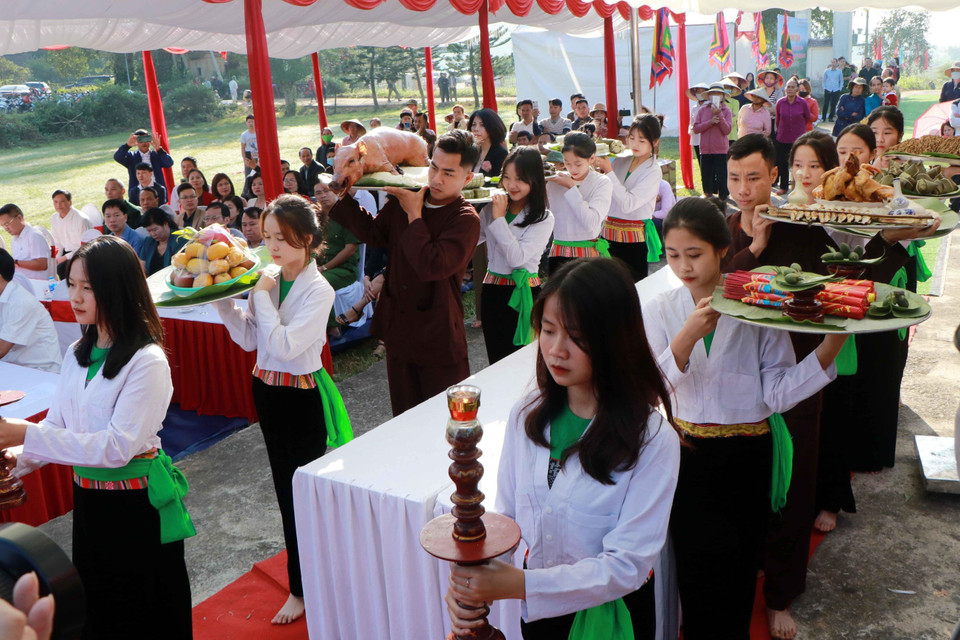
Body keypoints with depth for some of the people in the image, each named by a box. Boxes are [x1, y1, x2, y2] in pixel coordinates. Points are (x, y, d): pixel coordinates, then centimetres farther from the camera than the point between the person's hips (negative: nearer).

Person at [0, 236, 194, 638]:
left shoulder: (147, 362, -20)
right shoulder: (77, 354, 4)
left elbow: (118, 447, -25)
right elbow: (57, 424, 7)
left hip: (137, 504, -7)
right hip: (87, 500, 7)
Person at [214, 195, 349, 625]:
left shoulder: (318, 291, -18)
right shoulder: (267, 279, 1)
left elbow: (284, 345, -27)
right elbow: (248, 339, 3)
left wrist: (262, 296, -21)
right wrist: (223, 300, -7)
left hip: (301, 396, -7)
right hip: (267, 389, 7)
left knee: (300, 487, 3)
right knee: (284, 481, 18)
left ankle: (302, 587, 20)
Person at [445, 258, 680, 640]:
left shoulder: (653, 438, -23)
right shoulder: (527, 416, -8)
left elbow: (627, 565, -23)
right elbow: (506, 516, -3)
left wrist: (521, 584, -31)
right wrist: (467, 578, -21)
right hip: (537, 608, 4)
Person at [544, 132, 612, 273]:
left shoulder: (602, 182, -2)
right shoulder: (555, 181, 7)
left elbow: (591, 223, -16)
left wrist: (571, 188, -11)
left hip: (588, 255, -3)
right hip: (558, 254, 3)